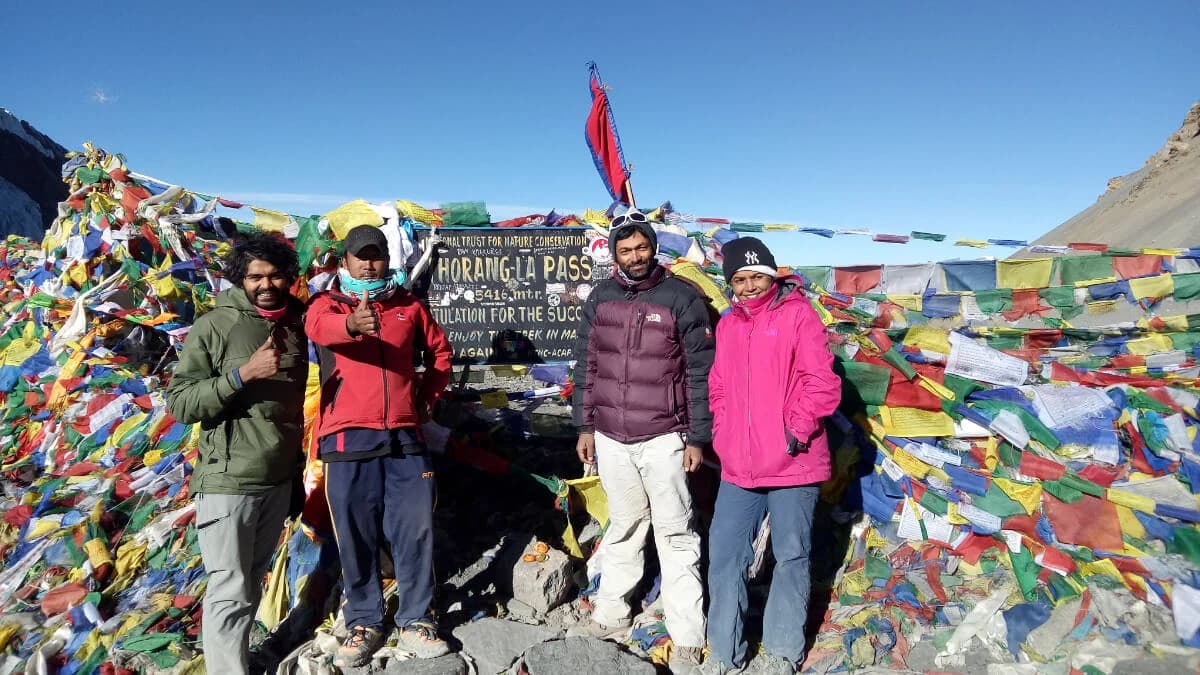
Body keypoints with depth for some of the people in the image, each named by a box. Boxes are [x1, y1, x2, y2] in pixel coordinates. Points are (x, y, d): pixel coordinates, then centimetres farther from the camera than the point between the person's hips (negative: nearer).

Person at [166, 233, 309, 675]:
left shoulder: (297, 325, 6)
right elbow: (180, 403, -12)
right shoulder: (214, 327, -8)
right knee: (230, 592, 0)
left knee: (253, 584, 17)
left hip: (279, 480, 5)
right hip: (228, 481, -5)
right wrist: (243, 374, -24)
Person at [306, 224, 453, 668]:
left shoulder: (409, 305, 11)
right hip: (347, 439, -2)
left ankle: (415, 622, 17)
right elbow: (320, 327, -22)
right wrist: (352, 324, -45)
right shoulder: (328, 303, 3)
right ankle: (364, 624, 21)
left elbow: (439, 351, 23)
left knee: (414, 531, 4)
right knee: (356, 537, 5)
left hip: (404, 436, 2)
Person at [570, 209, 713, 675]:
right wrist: (584, 426, 9)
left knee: (675, 536, 4)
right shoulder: (600, 298, 6)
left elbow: (700, 373, -6)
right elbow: (586, 367, 11)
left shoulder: (682, 297, -6)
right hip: (611, 438, 4)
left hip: (663, 439, -4)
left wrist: (697, 438, -7)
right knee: (622, 530, 18)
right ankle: (611, 613, 33)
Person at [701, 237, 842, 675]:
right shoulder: (727, 324, 12)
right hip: (738, 466, 5)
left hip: (792, 463, -5)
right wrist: (721, 432, 7)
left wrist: (798, 430, -14)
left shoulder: (797, 314, -5)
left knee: (791, 557, 8)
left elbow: (822, 381, -10)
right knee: (725, 554, 7)